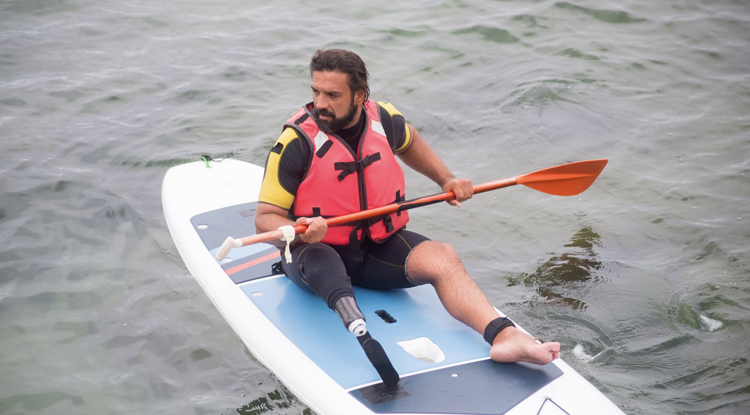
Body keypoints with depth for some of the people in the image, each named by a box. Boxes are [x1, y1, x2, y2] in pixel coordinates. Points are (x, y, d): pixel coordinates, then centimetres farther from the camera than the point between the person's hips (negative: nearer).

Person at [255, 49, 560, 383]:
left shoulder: (383, 119, -1)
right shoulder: (297, 141, -15)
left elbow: (409, 142, 26)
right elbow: (265, 218, -14)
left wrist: (446, 179, 15)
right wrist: (298, 230, -35)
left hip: (378, 247, 3)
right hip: (316, 253, -3)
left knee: (442, 257, -24)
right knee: (319, 261, -39)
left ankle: (502, 335, -44)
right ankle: (353, 321, -70)